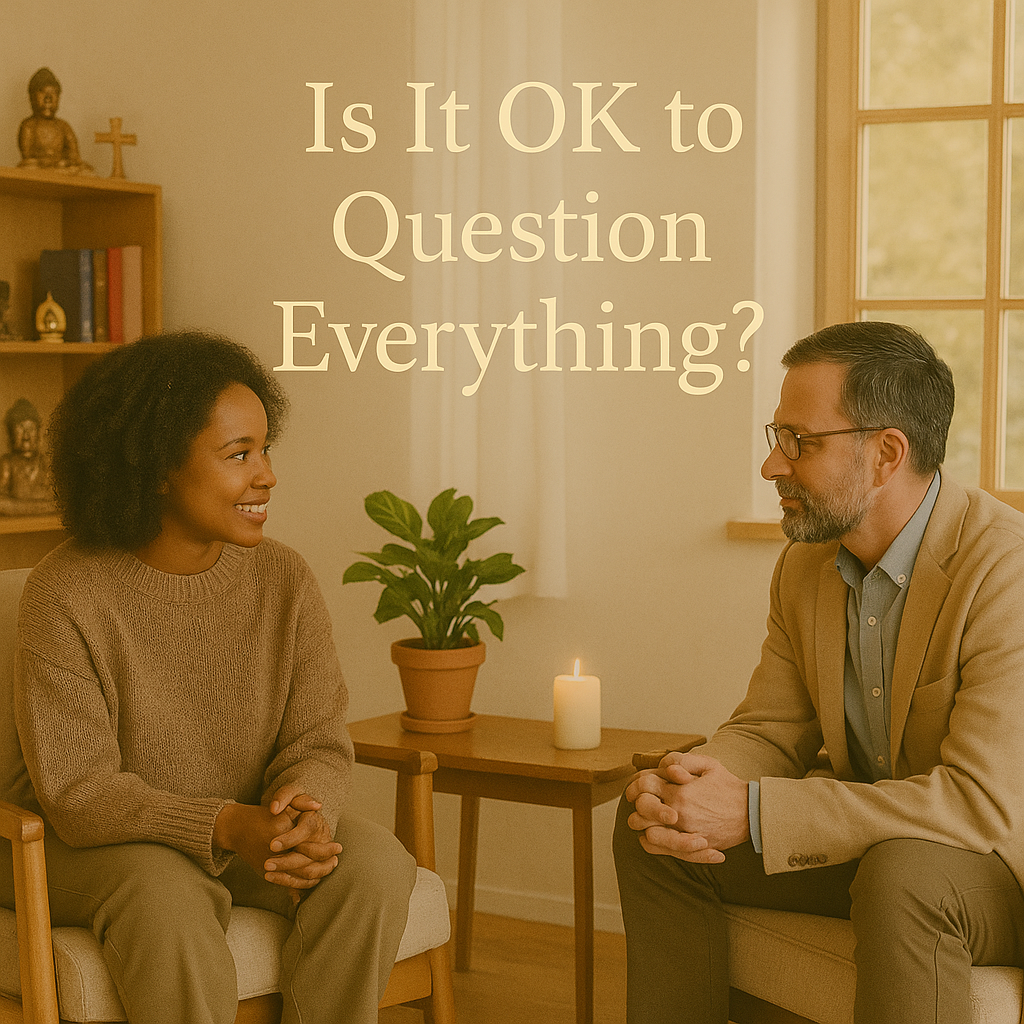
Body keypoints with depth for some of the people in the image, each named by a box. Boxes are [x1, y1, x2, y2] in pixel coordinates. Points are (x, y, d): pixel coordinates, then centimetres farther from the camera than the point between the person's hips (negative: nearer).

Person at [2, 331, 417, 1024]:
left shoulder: (285, 579, -5)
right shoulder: (65, 595, -18)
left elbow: (318, 742, -5)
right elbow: (77, 791, -21)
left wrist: (305, 811, -30)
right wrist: (226, 828, -36)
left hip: (252, 827, 4)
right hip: (96, 842, -4)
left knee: (376, 863, -22)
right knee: (166, 901, -36)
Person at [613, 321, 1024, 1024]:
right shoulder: (804, 568, 1)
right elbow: (770, 730, 5)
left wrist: (753, 812, -31)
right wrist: (685, 789, -20)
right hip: (862, 836, 7)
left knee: (901, 871, -38)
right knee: (649, 829, -3)